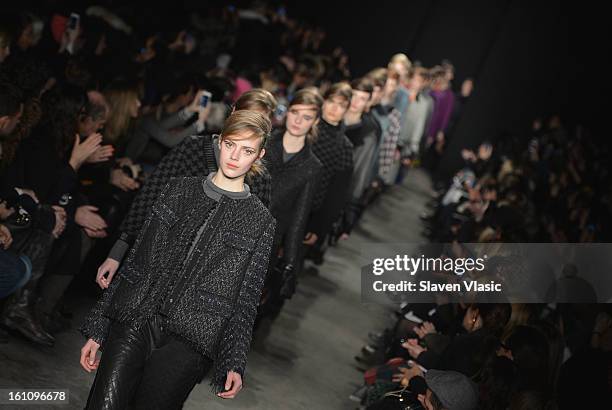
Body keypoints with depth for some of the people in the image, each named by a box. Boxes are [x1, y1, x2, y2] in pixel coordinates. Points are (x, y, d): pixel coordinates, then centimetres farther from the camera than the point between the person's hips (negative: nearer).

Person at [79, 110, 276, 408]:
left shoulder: (260, 222, 5)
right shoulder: (179, 190, 12)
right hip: (133, 322, 2)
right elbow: (136, 260, 12)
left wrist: (235, 364, -3)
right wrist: (97, 329, 10)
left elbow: (246, 300, 5)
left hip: (187, 343, -2)